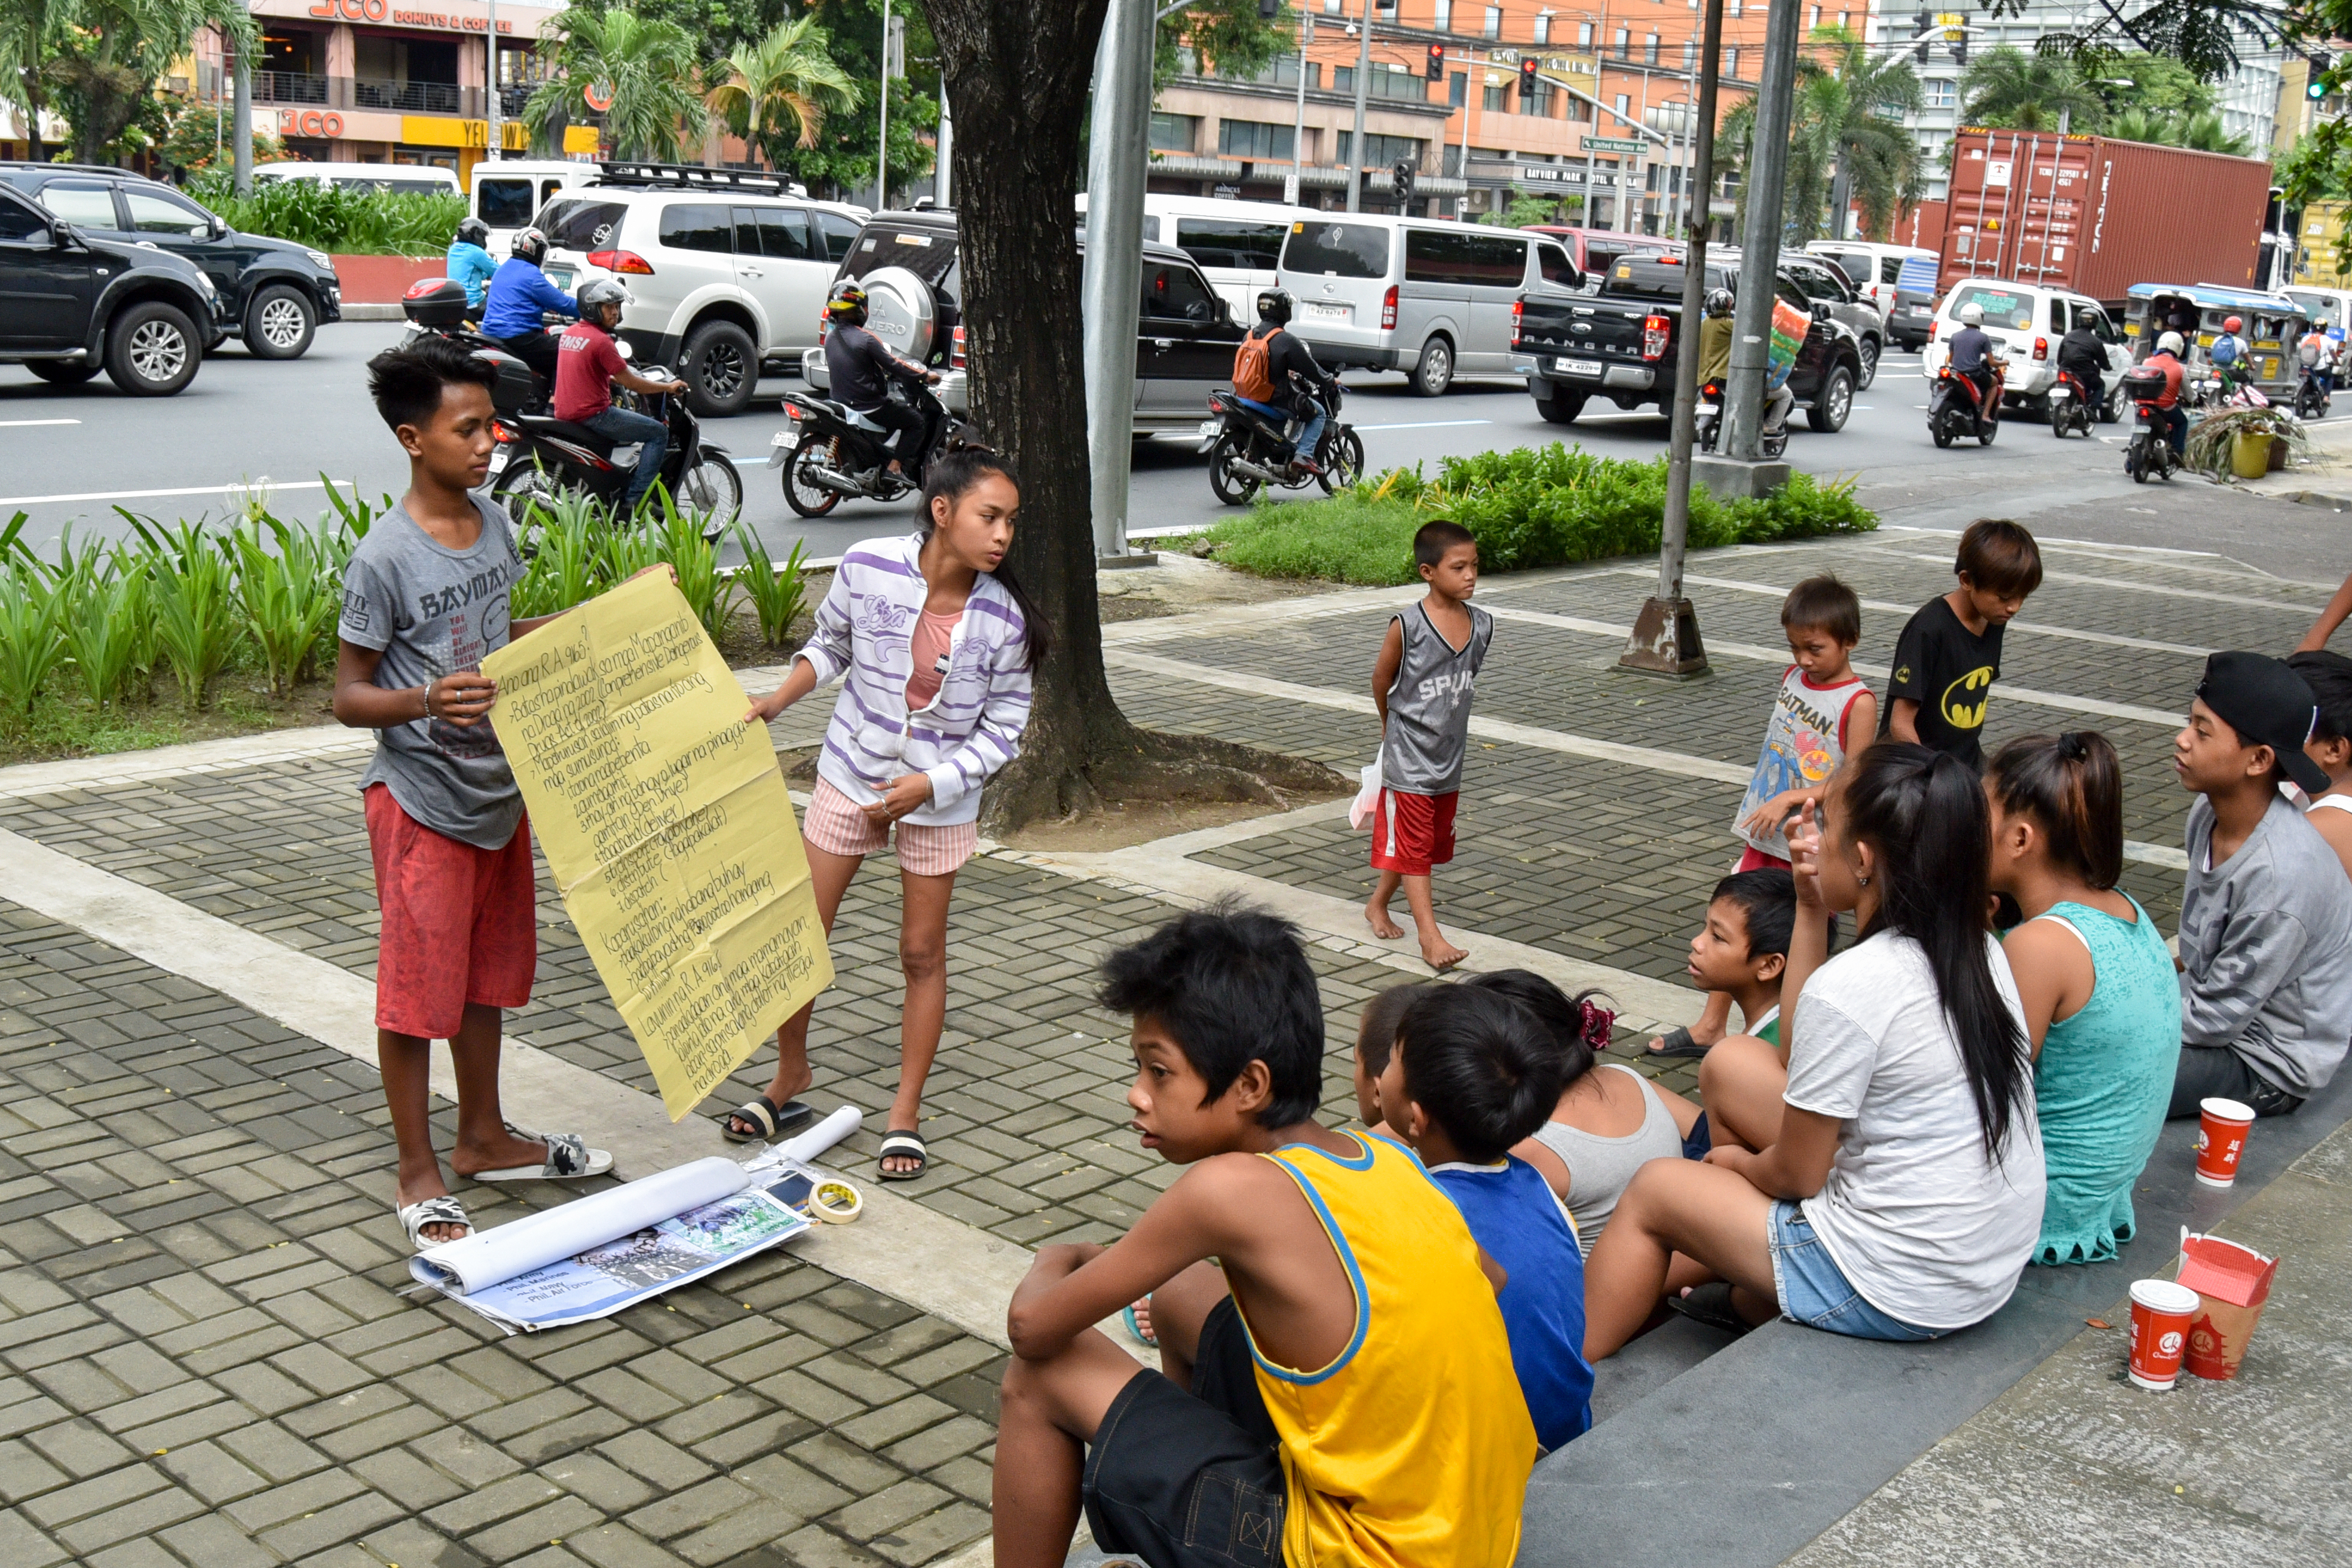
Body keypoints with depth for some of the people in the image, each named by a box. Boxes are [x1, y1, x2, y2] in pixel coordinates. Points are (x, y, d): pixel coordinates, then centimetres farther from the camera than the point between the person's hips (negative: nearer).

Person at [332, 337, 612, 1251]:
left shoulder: (493, 524, 3)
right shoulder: (385, 557, -18)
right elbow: (348, 697, -14)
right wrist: (427, 700, -32)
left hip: (499, 789, 7)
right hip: (421, 799, -7)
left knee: (486, 973, 19)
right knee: (417, 989, 3)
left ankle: (484, 1139, 35)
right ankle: (418, 1175, 16)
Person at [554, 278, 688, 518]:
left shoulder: (569, 333, 12)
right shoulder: (600, 340, -15)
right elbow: (630, 382, -12)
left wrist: (617, 378, 33)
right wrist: (668, 387, 0)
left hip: (565, 413, 10)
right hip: (592, 414, -10)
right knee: (659, 433, -5)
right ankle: (634, 501, -11)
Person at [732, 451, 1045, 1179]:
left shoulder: (1003, 618, -18)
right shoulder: (868, 566, -15)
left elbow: (1002, 729, -9)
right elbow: (830, 644, 4)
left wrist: (931, 784, -18)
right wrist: (774, 702, -8)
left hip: (941, 793, -1)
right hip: (852, 772, 1)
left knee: (922, 953, 8)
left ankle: (906, 1110, 24)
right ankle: (790, 1078, 30)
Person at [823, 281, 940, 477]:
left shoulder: (830, 338, 5)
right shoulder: (865, 339, -19)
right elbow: (894, 365, -17)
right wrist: (925, 376, -3)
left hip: (842, 404, 8)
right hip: (870, 407, -8)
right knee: (917, 422, 4)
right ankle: (895, 465, -6)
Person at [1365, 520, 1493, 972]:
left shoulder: (1482, 625, -4)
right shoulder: (1406, 627, -19)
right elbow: (1381, 681, -4)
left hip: (1450, 754, 6)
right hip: (1409, 759, -6)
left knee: (1435, 841, 17)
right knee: (1413, 845, -2)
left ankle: (1378, 904, 36)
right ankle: (1431, 937, 1)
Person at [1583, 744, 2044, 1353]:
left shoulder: (1851, 984, -24)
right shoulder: (1979, 951, 0)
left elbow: (1797, 1172, -13)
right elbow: (1804, 1053, 11)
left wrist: (1738, 1162, 8)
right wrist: (1811, 910, 4)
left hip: (1899, 1294, -8)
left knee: (1654, 1189, 10)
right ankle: (1751, 1299, 35)